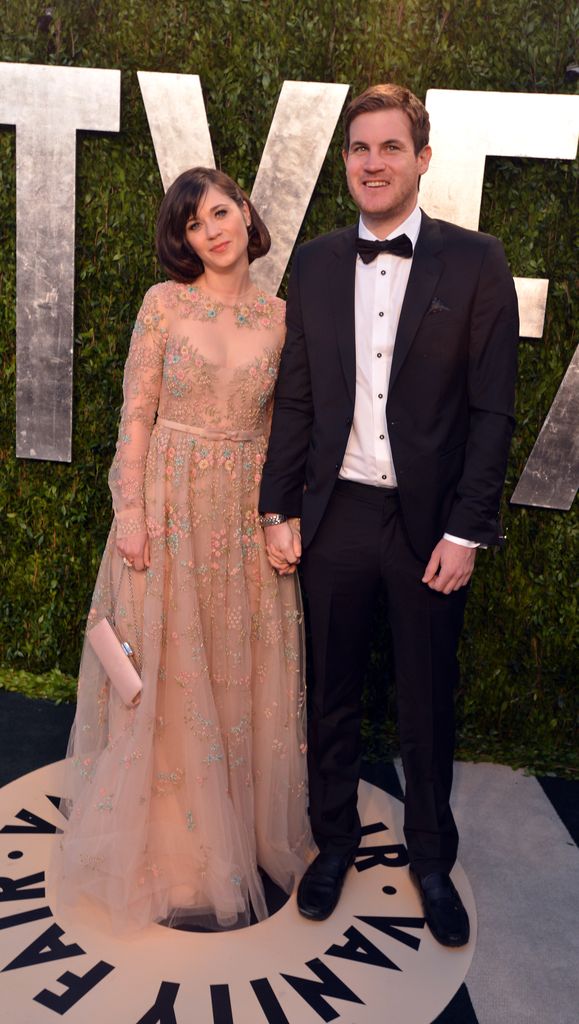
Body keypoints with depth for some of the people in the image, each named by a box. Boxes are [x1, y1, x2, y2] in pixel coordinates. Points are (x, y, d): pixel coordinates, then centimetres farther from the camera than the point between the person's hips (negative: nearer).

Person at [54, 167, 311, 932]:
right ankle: (173, 851, 22)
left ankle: (242, 831, 31)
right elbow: (136, 416, -4)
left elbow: (280, 426, 9)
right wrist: (131, 512, -12)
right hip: (172, 502, -2)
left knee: (239, 670, 12)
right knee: (170, 675, 4)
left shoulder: (280, 316, 6)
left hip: (249, 509, 3)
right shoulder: (165, 303, -2)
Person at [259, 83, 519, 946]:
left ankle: (431, 858, 35)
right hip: (336, 517, 3)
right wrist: (277, 509, 2)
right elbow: (295, 398, 6)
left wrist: (465, 530, -10)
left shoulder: (474, 262, -4)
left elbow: (492, 410, -6)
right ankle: (334, 838, 38)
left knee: (428, 705, 13)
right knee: (331, 695, 16)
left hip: (429, 522, -2)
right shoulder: (314, 263, 5)